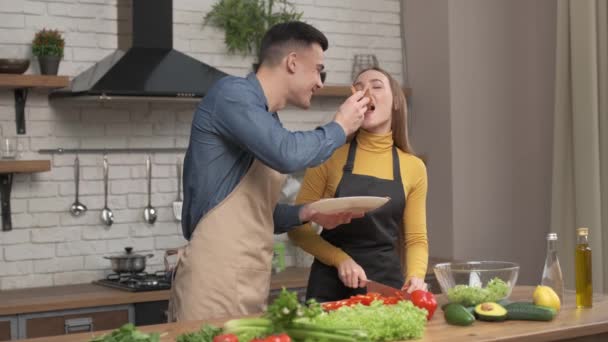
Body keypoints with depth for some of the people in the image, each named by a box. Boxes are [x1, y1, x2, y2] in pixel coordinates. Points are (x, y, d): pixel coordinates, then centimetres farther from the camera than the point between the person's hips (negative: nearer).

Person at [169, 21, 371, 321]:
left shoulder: (269, 122, 18)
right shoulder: (232, 93, -8)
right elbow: (287, 155, -23)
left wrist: (307, 213, 7)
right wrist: (340, 127, -5)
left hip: (251, 286, 9)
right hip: (214, 282, -9)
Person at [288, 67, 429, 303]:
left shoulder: (413, 168, 3)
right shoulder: (330, 155, -3)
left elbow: (416, 238, 6)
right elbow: (298, 226, -1)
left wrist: (415, 277, -13)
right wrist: (341, 259, -15)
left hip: (387, 284, 2)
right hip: (331, 285, -2)